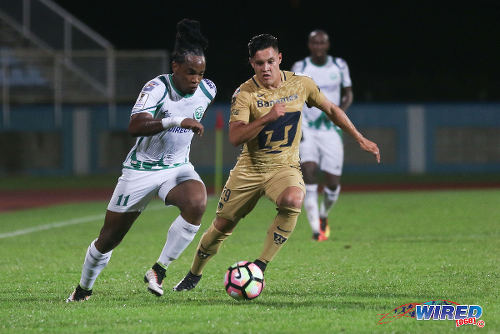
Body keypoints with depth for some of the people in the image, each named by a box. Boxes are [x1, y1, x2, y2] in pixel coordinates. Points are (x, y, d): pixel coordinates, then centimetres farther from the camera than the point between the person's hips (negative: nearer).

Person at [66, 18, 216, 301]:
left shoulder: (207, 90, -5)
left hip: (178, 168, 3)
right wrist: (177, 121, -48)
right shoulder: (157, 88, -23)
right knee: (109, 239, 6)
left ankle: (159, 270, -19)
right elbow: (135, 126, -39)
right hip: (141, 169, -3)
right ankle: (84, 289, 34)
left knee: (197, 203, -32)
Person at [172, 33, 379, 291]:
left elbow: (331, 110, 14)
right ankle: (194, 275, 32)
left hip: (285, 167, 0)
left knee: (293, 200, -34)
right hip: (249, 170, 0)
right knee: (221, 226, 4)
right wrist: (267, 117, -35)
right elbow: (235, 137, -24)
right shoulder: (245, 93, -13)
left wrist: (361, 139, 16)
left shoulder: (301, 85, -4)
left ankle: (260, 267, -23)